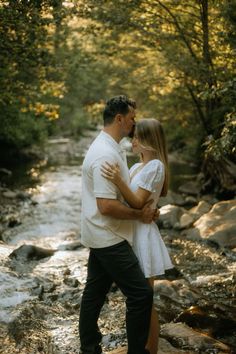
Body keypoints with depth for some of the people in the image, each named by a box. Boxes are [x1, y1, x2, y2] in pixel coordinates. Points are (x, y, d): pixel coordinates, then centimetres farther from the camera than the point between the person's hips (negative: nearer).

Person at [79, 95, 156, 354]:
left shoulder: (109, 148, 11)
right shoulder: (106, 155, -23)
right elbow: (107, 206, -27)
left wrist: (142, 208, 9)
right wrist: (139, 215, -14)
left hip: (102, 237, 10)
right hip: (109, 238, -10)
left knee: (95, 292, 17)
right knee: (141, 293, -6)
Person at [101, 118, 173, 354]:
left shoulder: (155, 166, -16)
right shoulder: (137, 167, 12)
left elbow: (138, 204, -22)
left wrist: (118, 181, -33)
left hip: (142, 235, -9)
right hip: (131, 233, 9)